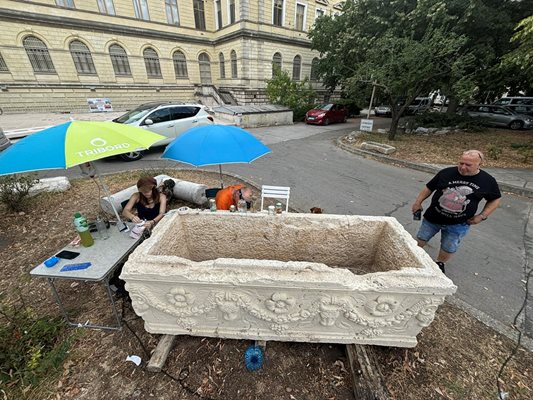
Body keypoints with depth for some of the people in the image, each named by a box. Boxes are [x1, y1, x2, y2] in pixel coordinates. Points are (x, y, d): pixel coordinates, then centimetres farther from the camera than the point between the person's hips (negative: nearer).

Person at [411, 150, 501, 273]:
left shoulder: (488, 181, -6)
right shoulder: (446, 173, -9)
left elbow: (495, 199, 8)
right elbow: (429, 188, 1)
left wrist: (482, 216, -3)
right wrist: (418, 202, -4)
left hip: (458, 224, 0)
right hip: (433, 217, 0)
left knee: (448, 248, 13)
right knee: (420, 240, 11)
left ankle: (440, 264, 39)